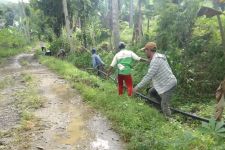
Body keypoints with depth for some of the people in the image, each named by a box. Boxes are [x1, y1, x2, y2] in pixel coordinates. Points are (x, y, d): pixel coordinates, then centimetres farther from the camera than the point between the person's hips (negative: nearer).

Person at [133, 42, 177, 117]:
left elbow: (148, 76, -27)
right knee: (152, 92, 21)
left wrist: (137, 87, -22)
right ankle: (165, 102, 27)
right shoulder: (158, 56, 8)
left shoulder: (155, 60, -23)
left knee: (164, 106, -2)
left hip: (169, 85, -10)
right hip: (166, 83, 10)